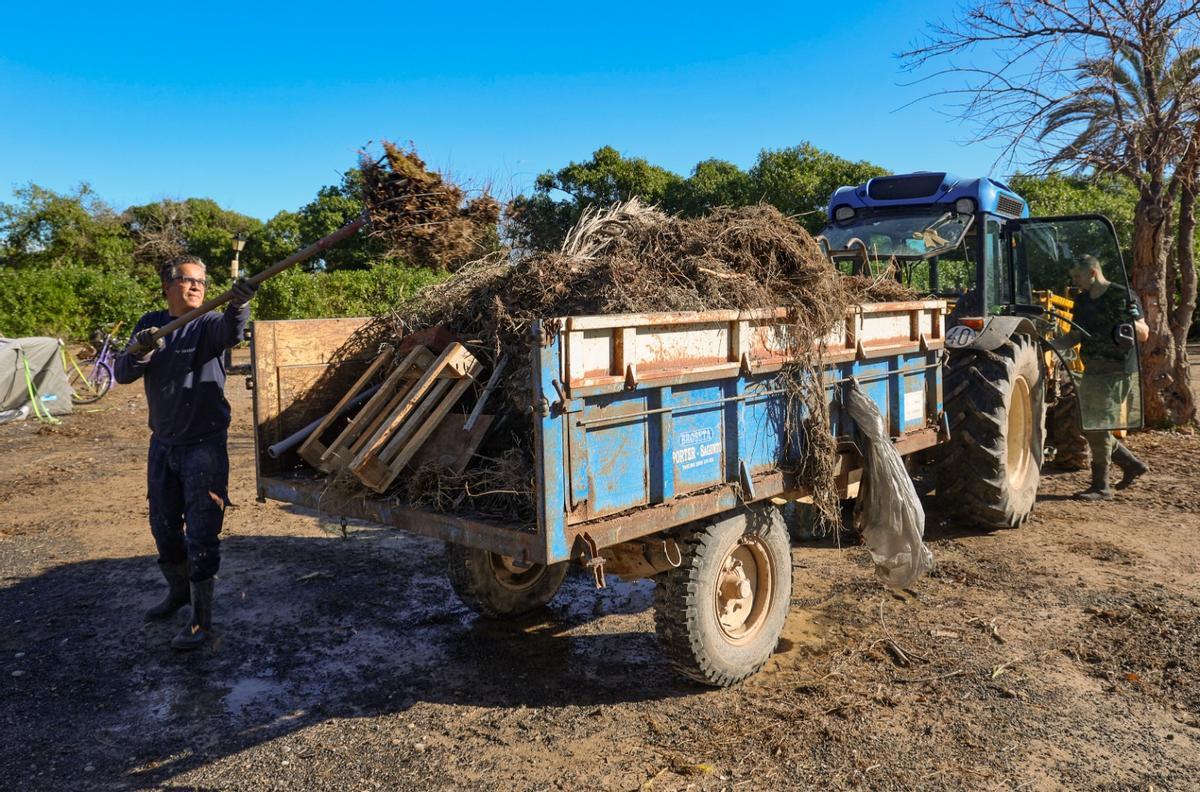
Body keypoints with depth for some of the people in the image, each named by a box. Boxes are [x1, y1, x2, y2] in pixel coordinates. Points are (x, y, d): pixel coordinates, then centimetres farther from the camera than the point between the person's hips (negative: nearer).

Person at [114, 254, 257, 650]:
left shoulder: (209, 324, -9)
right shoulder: (150, 324, 6)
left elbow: (231, 331, -34)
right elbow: (122, 373, -1)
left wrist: (238, 305, -56)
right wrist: (138, 351, -22)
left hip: (204, 446, -6)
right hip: (163, 444, 6)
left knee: (201, 534, -3)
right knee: (163, 526, 19)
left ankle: (202, 620, 7)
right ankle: (178, 591, 42)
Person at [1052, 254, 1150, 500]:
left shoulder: (1123, 296, -9)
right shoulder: (1082, 300, 11)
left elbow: (1144, 334, -7)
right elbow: (1075, 337, 13)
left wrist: (1133, 323, -28)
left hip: (1116, 372, -7)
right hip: (1093, 371, 7)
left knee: (1097, 427, -7)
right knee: (1088, 427, 10)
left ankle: (1101, 487, 3)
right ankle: (1132, 464, 26)